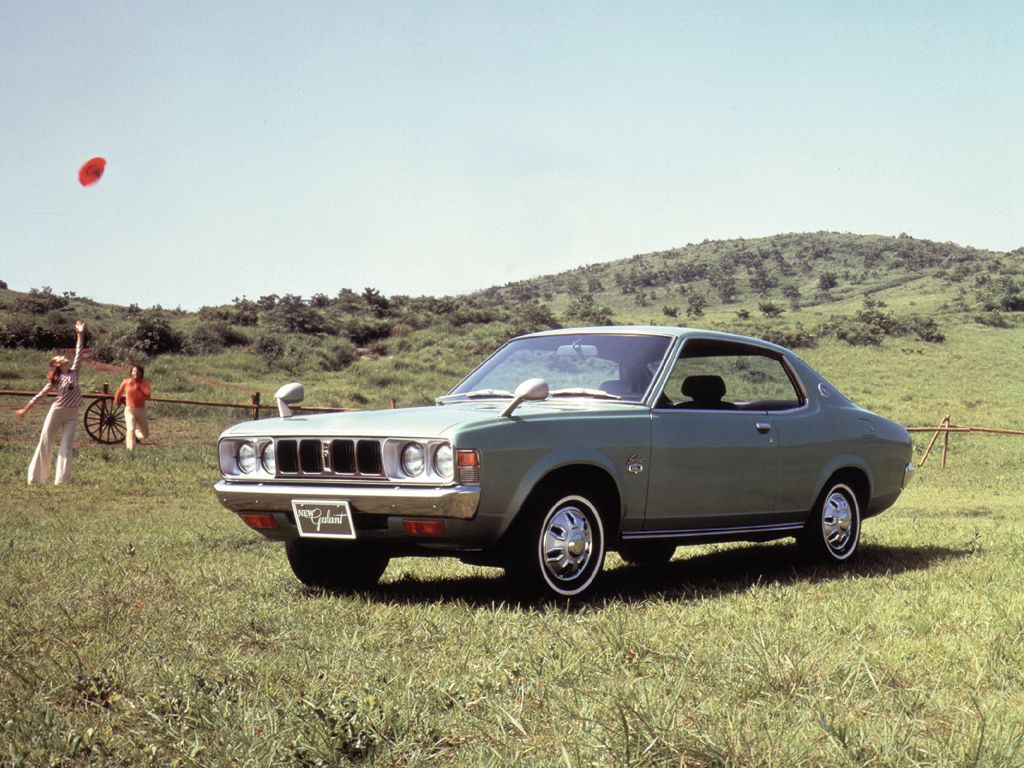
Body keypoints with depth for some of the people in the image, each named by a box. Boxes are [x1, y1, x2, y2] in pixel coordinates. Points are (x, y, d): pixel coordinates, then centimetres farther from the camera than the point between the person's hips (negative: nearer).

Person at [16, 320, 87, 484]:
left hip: (72, 416, 3)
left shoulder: (73, 372, 6)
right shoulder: (54, 381, 0)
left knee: (67, 447, -1)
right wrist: (25, 410, 7)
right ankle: (35, 477, 10)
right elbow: (40, 395, 6)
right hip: (56, 412, -3)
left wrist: (80, 335, -4)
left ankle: (61, 480, 0)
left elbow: (78, 355, 2)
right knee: (45, 444, 4)